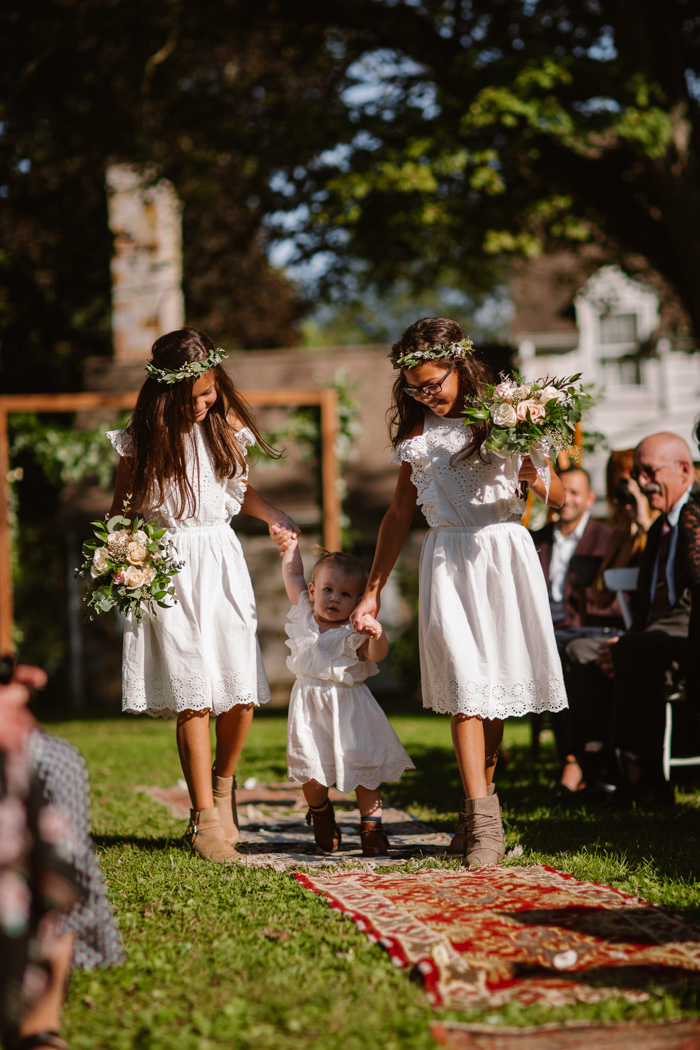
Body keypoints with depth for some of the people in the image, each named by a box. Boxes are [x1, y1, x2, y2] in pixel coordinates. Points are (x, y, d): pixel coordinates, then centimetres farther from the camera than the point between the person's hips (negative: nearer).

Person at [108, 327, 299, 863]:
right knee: (194, 697, -9)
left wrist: (274, 517, 3)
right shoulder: (145, 439, -4)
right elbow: (123, 507, 4)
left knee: (243, 692, -3)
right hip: (170, 566, -3)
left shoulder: (224, 427, 5)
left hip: (222, 562, 3)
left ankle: (223, 784, 24)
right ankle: (205, 816, -2)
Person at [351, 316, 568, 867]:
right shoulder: (417, 433, 11)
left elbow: (561, 497, 4)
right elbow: (399, 514, 18)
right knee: (464, 687, -11)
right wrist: (373, 590, 16)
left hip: (504, 557, -1)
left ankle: (480, 801, 18)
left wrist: (531, 472, -17)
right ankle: (484, 821, -15)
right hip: (448, 566, 1)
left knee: (497, 686, 3)